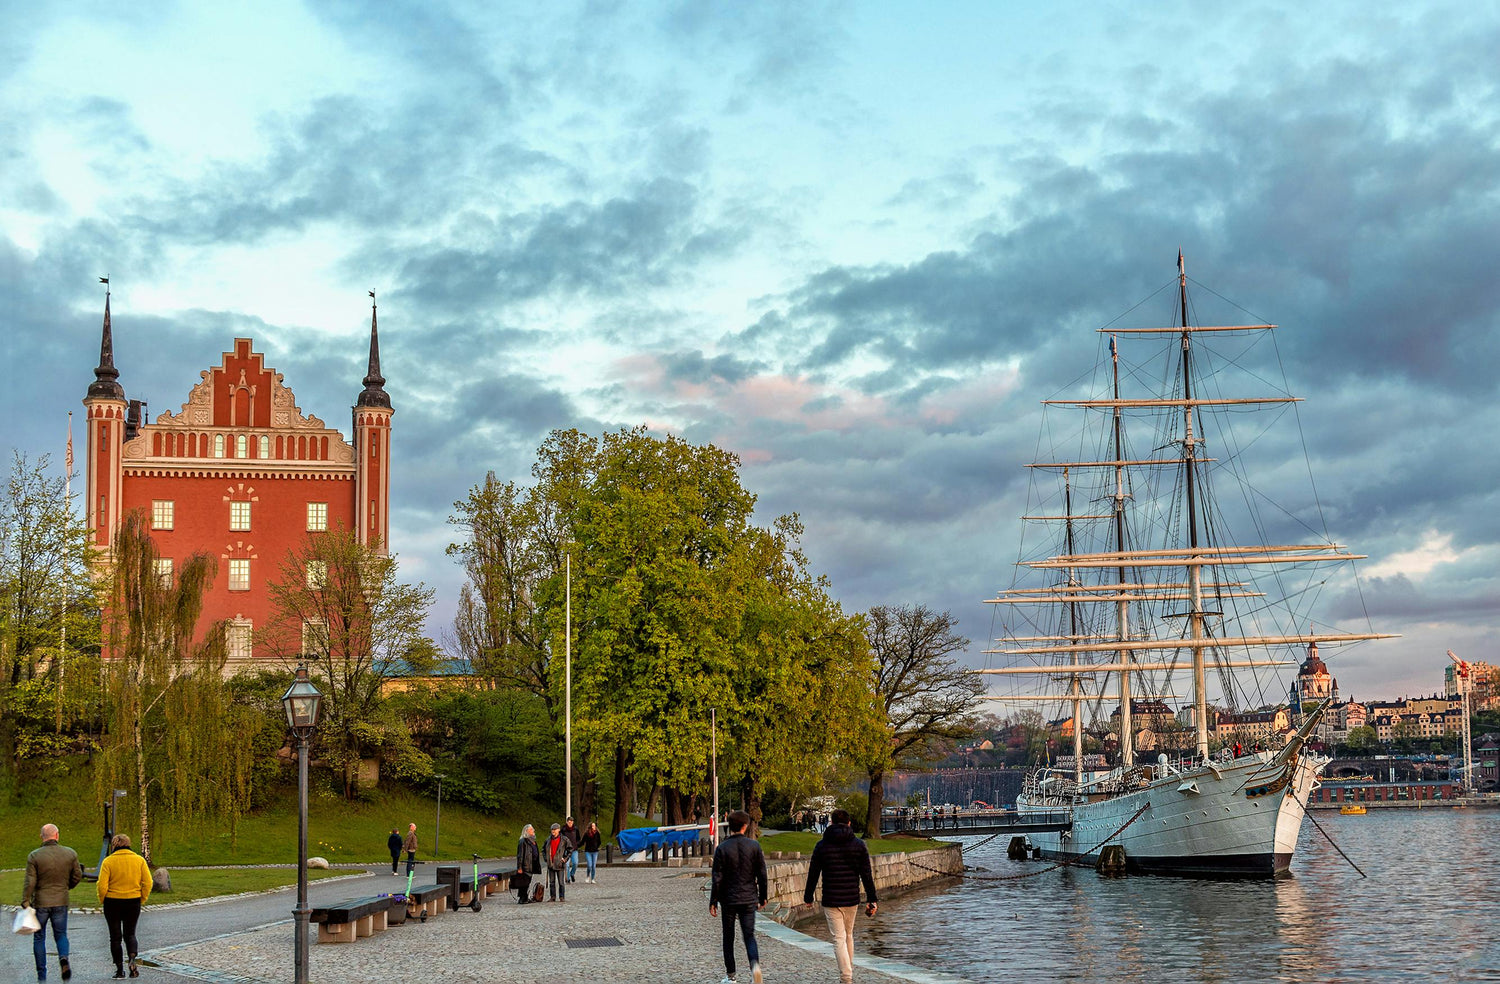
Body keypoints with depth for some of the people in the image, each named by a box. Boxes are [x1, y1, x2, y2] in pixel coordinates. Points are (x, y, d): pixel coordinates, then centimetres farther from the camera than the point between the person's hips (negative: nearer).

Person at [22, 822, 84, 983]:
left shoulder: (34, 856, -9)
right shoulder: (70, 854, -2)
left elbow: (30, 882, -12)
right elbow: (77, 876, 5)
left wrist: (25, 903, -6)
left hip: (40, 902, -2)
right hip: (61, 902, 2)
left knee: (39, 938, 10)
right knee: (61, 935, 14)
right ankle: (63, 958, -16)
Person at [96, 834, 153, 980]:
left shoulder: (108, 861, -7)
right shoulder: (139, 860, 0)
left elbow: (102, 885, -12)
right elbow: (147, 882, -4)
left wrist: (102, 901, 4)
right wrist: (142, 900, 7)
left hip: (113, 902, -2)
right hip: (133, 902, 2)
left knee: (115, 936, 10)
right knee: (130, 934, 14)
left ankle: (119, 968, 10)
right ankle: (132, 959, -11)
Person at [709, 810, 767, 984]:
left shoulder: (722, 849, -7)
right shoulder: (754, 845, -2)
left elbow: (717, 878, -7)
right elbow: (762, 874, 2)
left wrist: (713, 902, 0)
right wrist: (762, 897, 13)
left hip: (728, 899, -1)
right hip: (749, 899, 1)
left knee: (728, 938, 12)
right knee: (749, 936, 4)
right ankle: (754, 964, -23)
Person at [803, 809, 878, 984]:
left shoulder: (822, 846, -3)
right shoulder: (859, 845, 0)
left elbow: (813, 874, 1)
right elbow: (867, 875, -2)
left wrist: (808, 897, 12)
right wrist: (872, 900, 1)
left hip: (831, 900, -2)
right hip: (852, 899, 2)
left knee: (839, 938, -3)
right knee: (848, 935, 20)